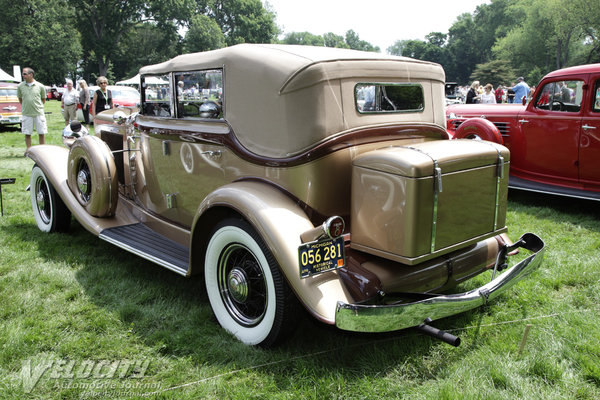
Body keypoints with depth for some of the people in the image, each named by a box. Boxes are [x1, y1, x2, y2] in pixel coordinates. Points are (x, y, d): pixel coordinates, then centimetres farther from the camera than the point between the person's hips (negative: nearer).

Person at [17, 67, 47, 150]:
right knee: (27, 134, 4)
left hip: (39, 113, -1)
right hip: (26, 114, 1)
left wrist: (39, 107, 7)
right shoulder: (20, 86, 2)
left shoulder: (40, 86, -1)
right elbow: (20, 99, 15)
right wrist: (25, 107, 9)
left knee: (41, 133, 2)